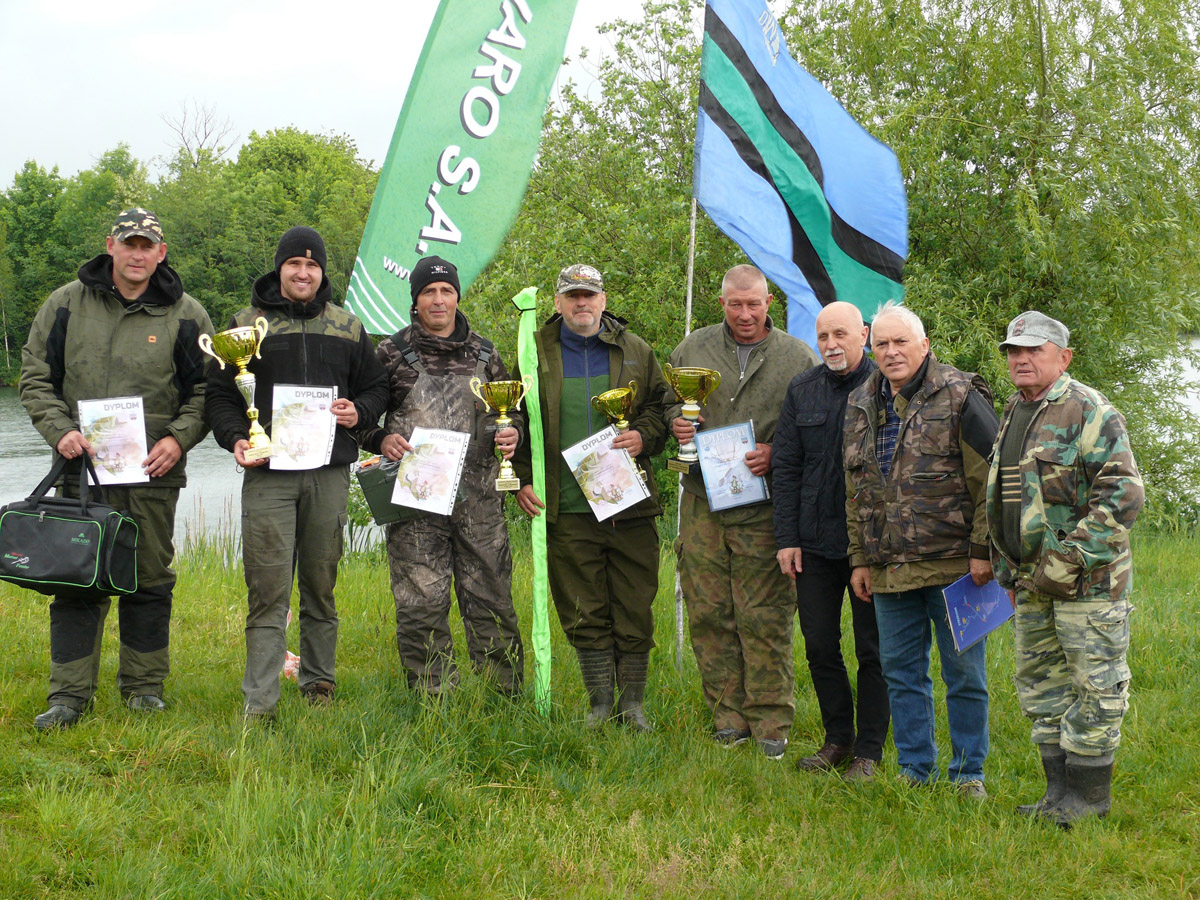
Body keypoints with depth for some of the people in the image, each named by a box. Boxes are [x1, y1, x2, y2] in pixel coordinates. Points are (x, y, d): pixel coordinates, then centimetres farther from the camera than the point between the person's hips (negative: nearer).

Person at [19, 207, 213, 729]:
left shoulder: (185, 315, 4)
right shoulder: (68, 304, 5)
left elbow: (207, 391, 7)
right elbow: (35, 376, 7)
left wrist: (178, 438, -9)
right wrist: (59, 430, -8)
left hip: (154, 473, 0)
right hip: (84, 468, 0)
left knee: (150, 581, 7)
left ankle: (144, 686, 20)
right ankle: (69, 695, 5)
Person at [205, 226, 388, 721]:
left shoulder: (348, 328, 14)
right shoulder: (246, 324, 8)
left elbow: (376, 387, 20)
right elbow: (219, 393, 7)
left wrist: (359, 412, -1)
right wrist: (235, 438, -10)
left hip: (329, 473, 2)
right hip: (267, 474, -2)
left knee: (321, 584, 9)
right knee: (268, 590, -8)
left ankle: (319, 682, 23)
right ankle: (259, 703, -8)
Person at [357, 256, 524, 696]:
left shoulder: (484, 353, 14)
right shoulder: (392, 352, 6)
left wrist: (511, 434, 3)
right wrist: (382, 440, -9)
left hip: (479, 499, 2)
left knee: (491, 599, 3)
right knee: (421, 603, -1)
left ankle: (506, 694, 10)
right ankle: (432, 698, 8)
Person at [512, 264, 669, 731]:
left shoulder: (636, 351, 9)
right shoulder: (537, 354, 7)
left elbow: (661, 406, 13)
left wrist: (644, 436, -7)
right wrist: (523, 478, 1)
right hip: (567, 508, 0)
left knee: (634, 610, 2)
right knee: (583, 613, 4)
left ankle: (632, 703, 14)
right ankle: (600, 704, 15)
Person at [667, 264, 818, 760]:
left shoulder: (797, 358, 4)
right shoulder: (693, 348, 11)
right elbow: (666, 402, 22)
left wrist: (777, 453, -12)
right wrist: (676, 421, -1)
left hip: (763, 508, -3)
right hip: (702, 502, 3)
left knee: (764, 617, -4)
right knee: (708, 613, 4)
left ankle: (770, 721, 5)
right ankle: (728, 714, 15)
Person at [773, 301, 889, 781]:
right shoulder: (802, 391, 8)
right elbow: (786, 467, 10)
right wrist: (787, 538, 3)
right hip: (815, 542, 4)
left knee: (872, 650, 4)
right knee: (819, 646, 9)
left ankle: (869, 751, 15)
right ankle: (838, 740, 25)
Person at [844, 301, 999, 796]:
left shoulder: (960, 398, -6)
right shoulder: (861, 406, 12)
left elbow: (990, 481, -7)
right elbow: (857, 492, 19)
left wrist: (982, 551, -11)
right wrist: (860, 559, 14)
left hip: (952, 564, -5)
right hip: (890, 568, 6)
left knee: (964, 672, 3)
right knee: (901, 671, 11)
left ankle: (969, 773, 14)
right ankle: (915, 768, 22)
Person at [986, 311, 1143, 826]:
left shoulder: (1089, 412, -12)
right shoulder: (1013, 416, 15)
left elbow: (1123, 494, -19)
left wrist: (1069, 560, -20)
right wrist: (1008, 570, 21)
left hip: (1086, 580, -9)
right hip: (1034, 581, 9)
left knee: (1093, 685, -2)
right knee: (1040, 684, 12)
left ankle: (1089, 794, 7)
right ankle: (1059, 790, 22)